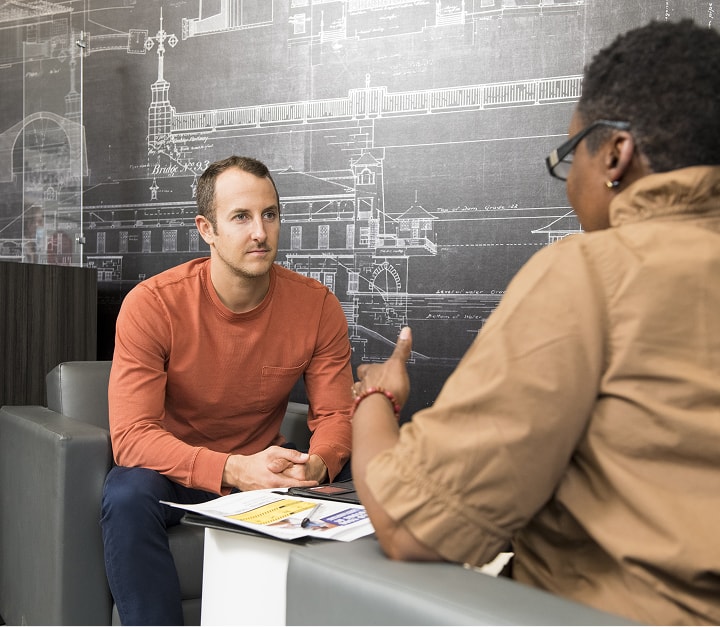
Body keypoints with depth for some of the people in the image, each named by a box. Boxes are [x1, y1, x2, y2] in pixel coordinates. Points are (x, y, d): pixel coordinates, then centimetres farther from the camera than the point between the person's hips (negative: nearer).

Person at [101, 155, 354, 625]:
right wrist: (234, 469, -37)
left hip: (266, 470, 2)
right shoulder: (151, 304, -17)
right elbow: (132, 435, -23)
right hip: (175, 473, -2)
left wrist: (316, 463, -30)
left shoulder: (317, 305, -10)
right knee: (128, 496, -33)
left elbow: (336, 415, -6)